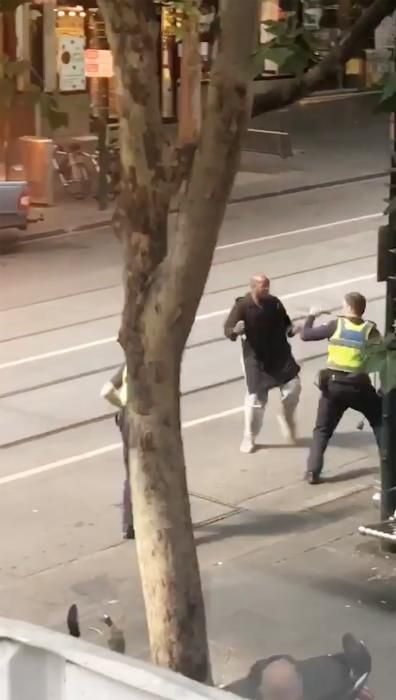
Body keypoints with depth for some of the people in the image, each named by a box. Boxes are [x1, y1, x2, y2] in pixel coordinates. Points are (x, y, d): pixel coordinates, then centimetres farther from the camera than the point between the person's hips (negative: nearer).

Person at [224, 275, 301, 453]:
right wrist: (235, 331, -40)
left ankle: (287, 419, 26)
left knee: (293, 386, -5)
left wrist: (291, 330, -9)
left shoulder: (274, 302, -2)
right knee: (255, 399, 0)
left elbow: (285, 322, 13)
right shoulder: (242, 306, -15)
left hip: (280, 355, 4)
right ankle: (249, 438, 19)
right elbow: (227, 329, -17)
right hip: (256, 358, -3)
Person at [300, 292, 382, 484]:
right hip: (359, 386, 0)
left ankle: (313, 471, 2)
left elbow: (305, 335, 2)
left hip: (333, 385, 1)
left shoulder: (336, 325, -3)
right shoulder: (370, 329, -2)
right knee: (380, 422, 18)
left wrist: (311, 316, 18)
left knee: (322, 430, 12)